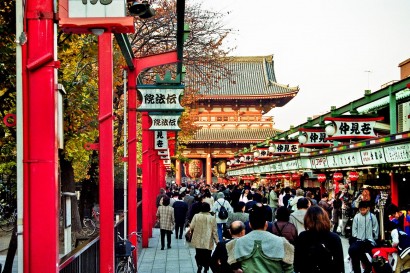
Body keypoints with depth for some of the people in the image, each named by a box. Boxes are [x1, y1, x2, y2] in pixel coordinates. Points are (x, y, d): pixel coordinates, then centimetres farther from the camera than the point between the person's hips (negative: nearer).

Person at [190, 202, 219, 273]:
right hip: (208, 242, -1)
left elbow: (191, 227, -4)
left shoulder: (196, 216, -7)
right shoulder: (212, 218, -9)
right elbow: (214, 231, -6)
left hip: (198, 242, 1)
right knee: (207, 256, 10)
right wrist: (217, 241, 3)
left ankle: (199, 265, -9)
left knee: (199, 255, 13)